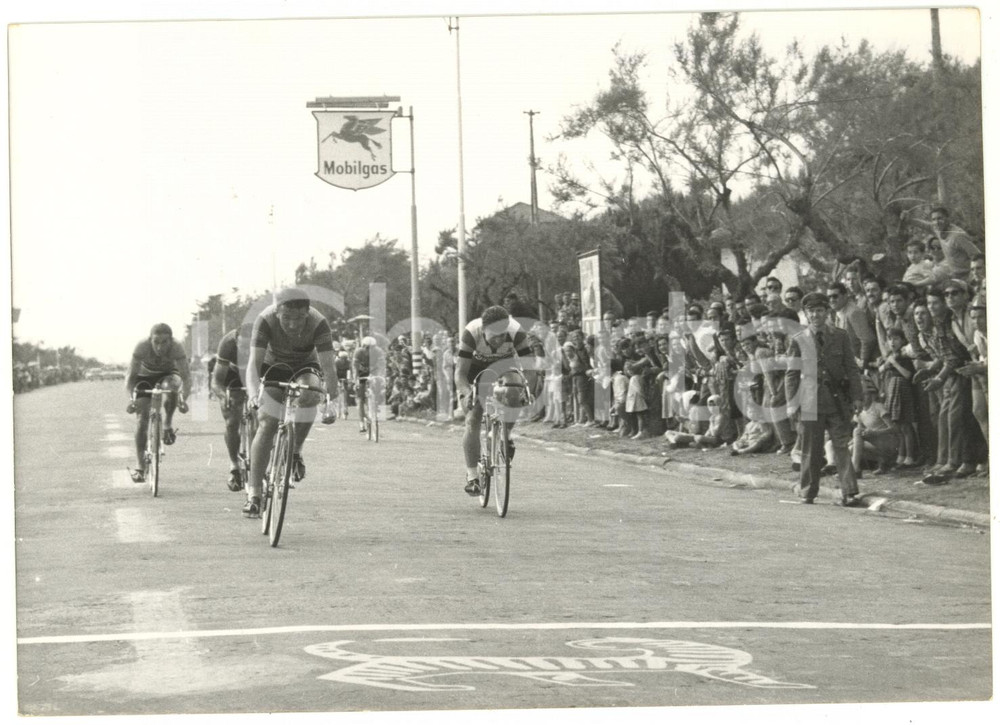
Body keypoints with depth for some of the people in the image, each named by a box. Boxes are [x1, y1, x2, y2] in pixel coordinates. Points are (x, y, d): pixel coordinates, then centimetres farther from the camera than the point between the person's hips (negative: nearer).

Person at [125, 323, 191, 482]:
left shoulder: (176, 348, -33)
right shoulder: (142, 347, -32)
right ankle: (140, 468, -9)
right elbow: (130, 376, -30)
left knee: (172, 385, -37)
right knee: (142, 416, -14)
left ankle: (168, 425, -12)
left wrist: (183, 398, -53)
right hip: (145, 376, 0)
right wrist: (131, 399, -46)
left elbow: (186, 377, -35)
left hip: (168, 374, 0)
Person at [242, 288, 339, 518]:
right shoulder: (266, 320, -30)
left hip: (306, 367, 0)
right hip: (274, 367, 0)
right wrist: (253, 394, -53)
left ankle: (296, 449, -8)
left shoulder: (318, 324, -31)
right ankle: (253, 494, -14)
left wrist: (331, 402, -46)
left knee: (309, 393, -34)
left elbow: (328, 366, -34)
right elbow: (254, 362, -36)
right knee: (266, 426, -15)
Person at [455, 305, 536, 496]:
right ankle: (471, 475, -9)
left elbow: (529, 369, -34)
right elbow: (460, 373, -36)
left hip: (502, 369, 1)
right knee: (473, 421, -16)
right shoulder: (471, 333, -36)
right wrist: (467, 393, -55)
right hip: (474, 371, -1)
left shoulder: (516, 333, -34)